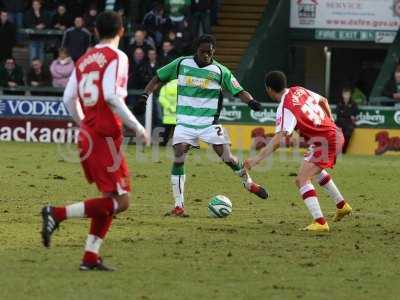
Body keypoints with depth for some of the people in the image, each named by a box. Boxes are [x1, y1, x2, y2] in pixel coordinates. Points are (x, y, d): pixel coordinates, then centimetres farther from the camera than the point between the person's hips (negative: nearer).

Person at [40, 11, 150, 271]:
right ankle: (57, 214, -15)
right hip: (106, 137, -8)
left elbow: (69, 98, 11)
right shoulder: (117, 57, -7)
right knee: (121, 201, -8)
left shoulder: (84, 60, 14)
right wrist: (137, 127, -14)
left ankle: (91, 257, 7)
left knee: (110, 199, 14)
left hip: (87, 133, 8)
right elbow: (111, 96, -20)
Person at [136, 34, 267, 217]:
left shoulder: (220, 71, -1)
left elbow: (239, 91, -3)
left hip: (209, 123, -1)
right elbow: (158, 79, 11)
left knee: (227, 157, -3)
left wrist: (251, 101, -23)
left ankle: (249, 183, 26)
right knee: (178, 158, -13)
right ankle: (179, 206, -8)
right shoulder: (181, 64, 2)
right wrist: (144, 97, -1)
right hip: (185, 122, 1)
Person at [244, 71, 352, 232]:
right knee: (316, 171, 34)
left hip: (324, 141, -10)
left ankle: (320, 222, -28)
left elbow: (277, 140, -32)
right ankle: (341, 205, 46)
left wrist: (257, 158, -37)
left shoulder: (285, 108, -21)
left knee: (302, 179, -16)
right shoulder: (299, 91, 4)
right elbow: (323, 101, 21)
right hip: (334, 133, 10)